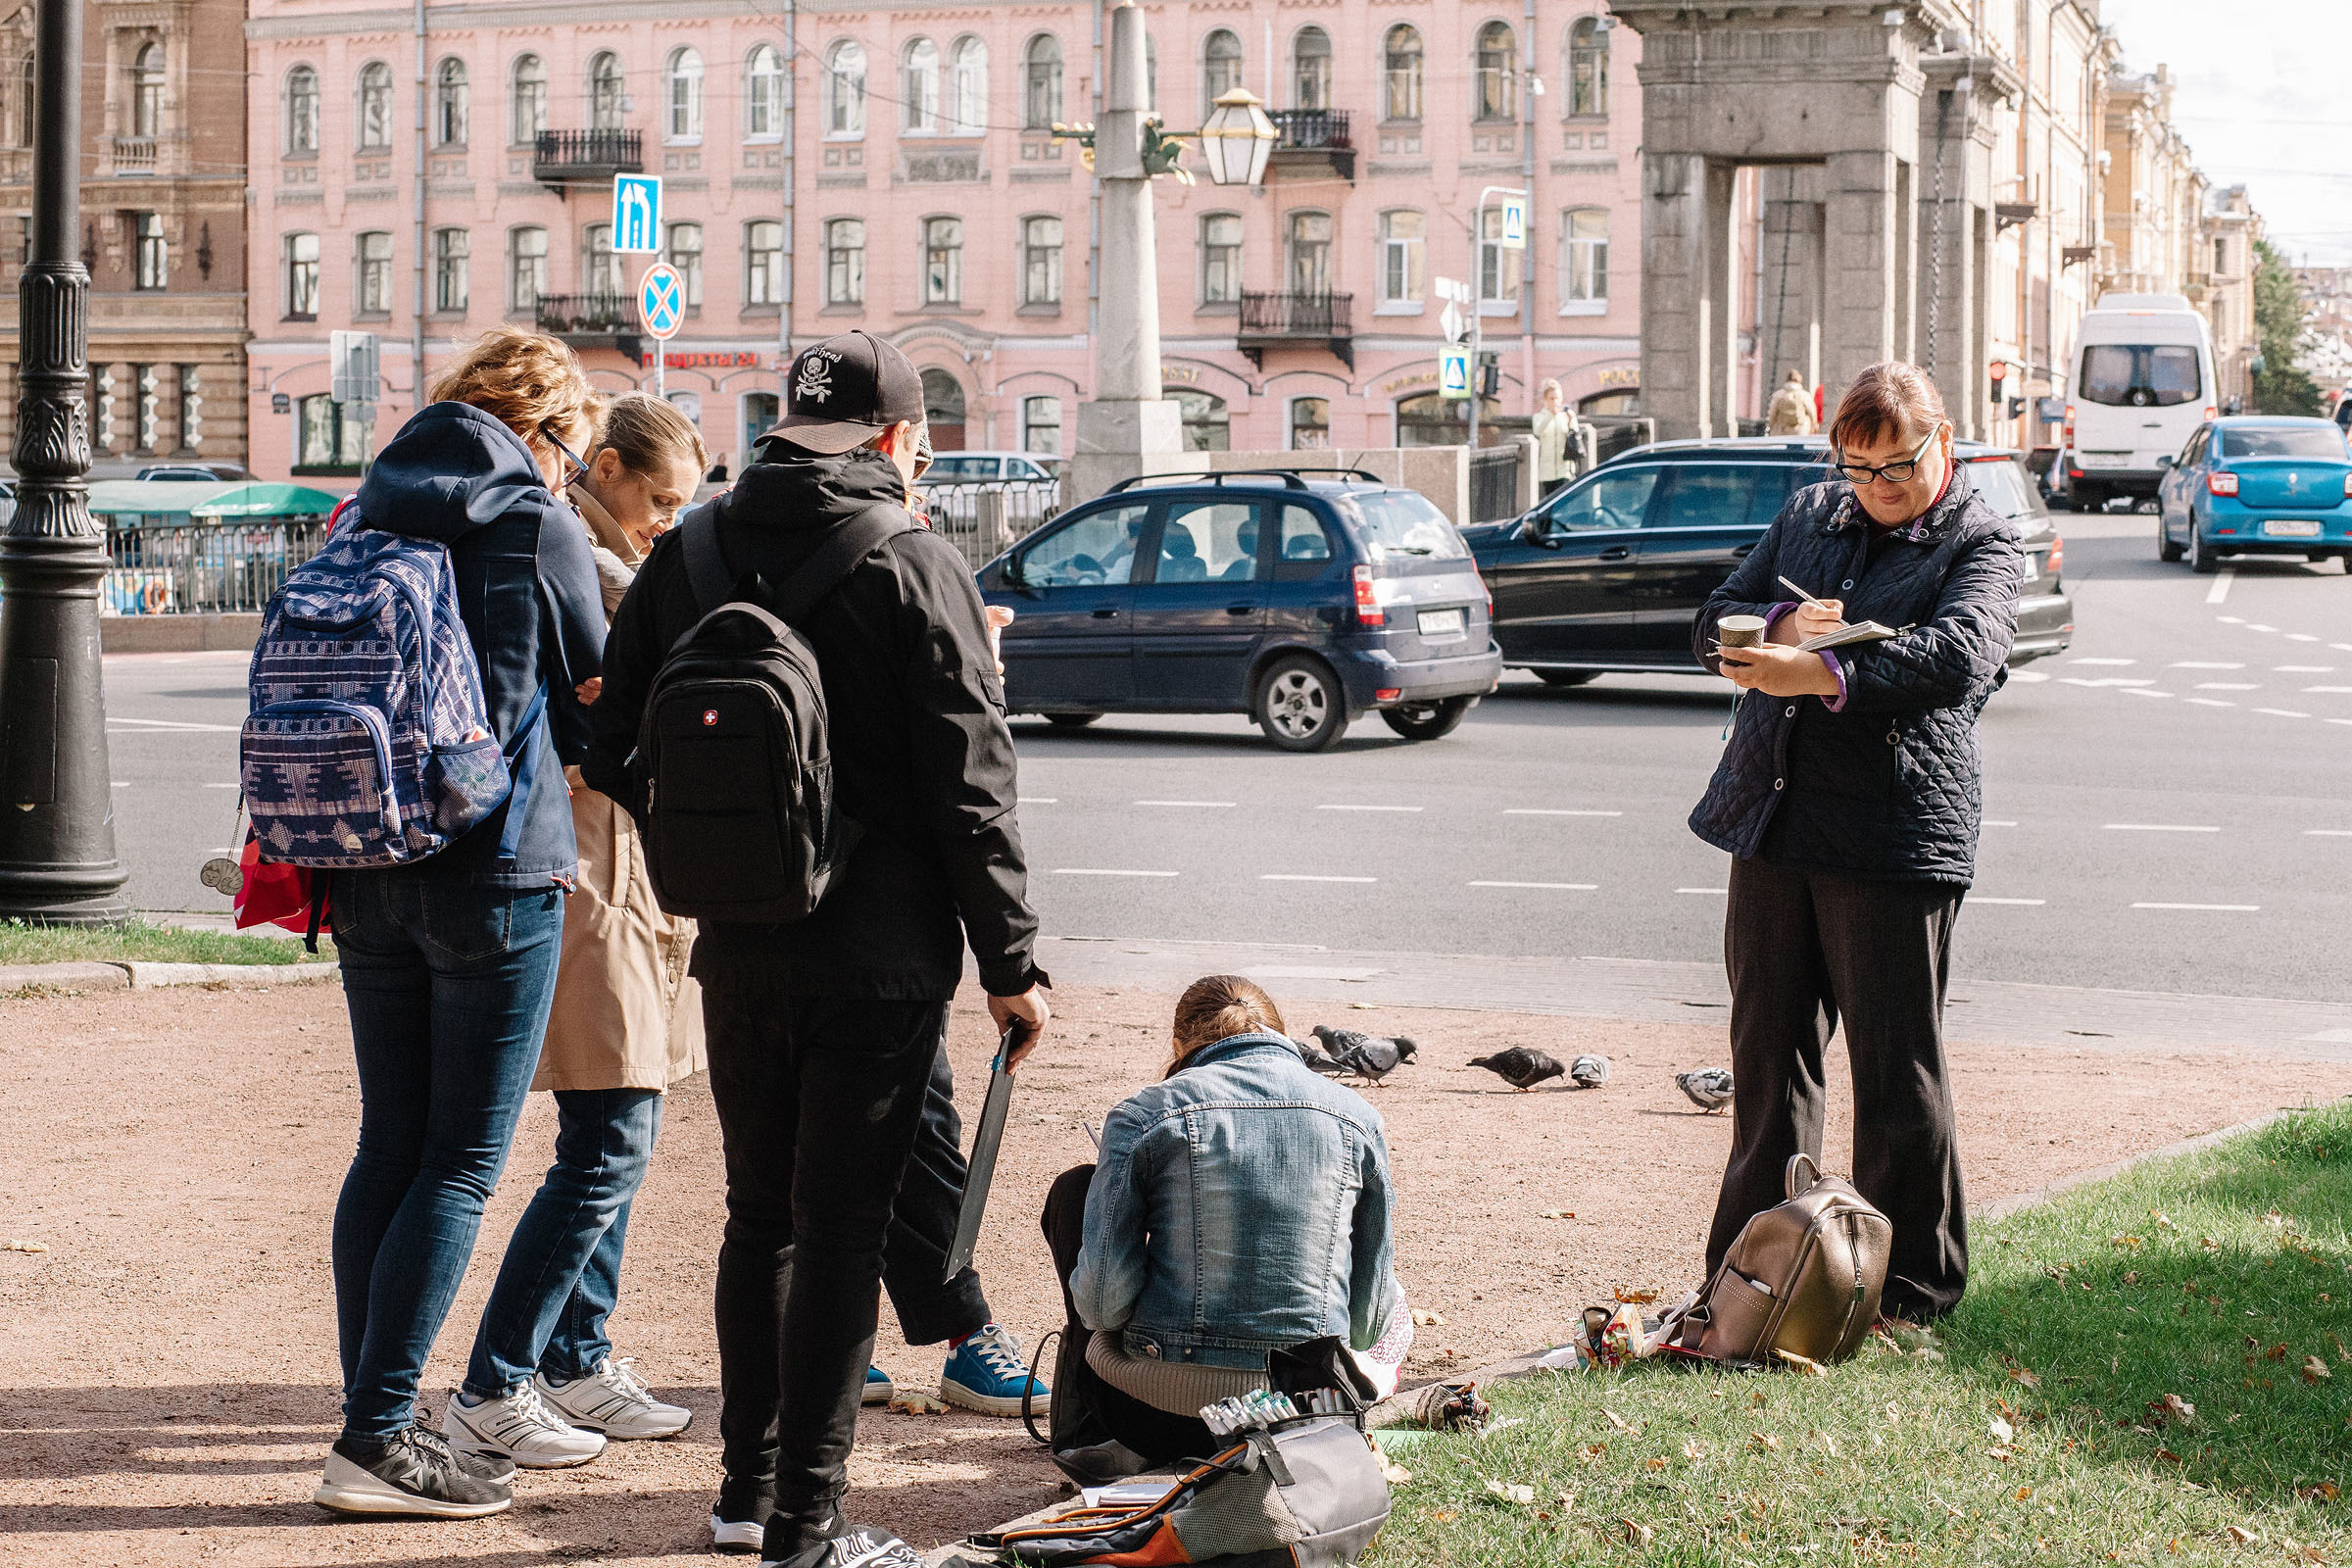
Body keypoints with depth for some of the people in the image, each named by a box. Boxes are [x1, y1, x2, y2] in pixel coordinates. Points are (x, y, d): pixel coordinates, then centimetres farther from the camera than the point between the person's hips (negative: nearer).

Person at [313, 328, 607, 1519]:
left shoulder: (368, 515, 10)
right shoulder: (539, 526, -7)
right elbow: (590, 701, 2)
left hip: (368, 871, 6)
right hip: (498, 867, -6)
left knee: (389, 1146, 12)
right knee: (462, 1162, -2)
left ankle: (372, 1421, 14)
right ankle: (377, 1436, -5)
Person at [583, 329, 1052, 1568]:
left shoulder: (686, 555, 5)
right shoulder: (912, 565, -10)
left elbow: (614, 753, 8)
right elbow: (972, 782, -11)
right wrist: (1011, 963, -6)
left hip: (736, 953, 5)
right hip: (879, 955, -5)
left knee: (758, 1210, 18)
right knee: (842, 1224, 1)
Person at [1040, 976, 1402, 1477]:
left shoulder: (1145, 1112, -4)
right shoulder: (1356, 1116, 4)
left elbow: (1105, 1295, -12)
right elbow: (1371, 1318, 5)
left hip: (1158, 1412, -3)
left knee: (1073, 1190, 21)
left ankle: (1092, 1431, 22)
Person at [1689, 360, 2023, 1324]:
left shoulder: (1982, 546, -1)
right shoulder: (1808, 517, 16)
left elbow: (1955, 655, -19)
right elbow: (1714, 623, 15)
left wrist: (1826, 677, -31)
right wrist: (1781, 625, -7)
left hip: (1894, 837, -5)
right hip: (1772, 820, 6)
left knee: (1897, 1072, -1)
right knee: (1766, 1053, 12)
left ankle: (1910, 1288, 11)